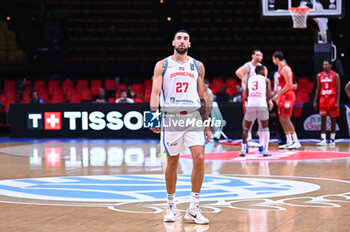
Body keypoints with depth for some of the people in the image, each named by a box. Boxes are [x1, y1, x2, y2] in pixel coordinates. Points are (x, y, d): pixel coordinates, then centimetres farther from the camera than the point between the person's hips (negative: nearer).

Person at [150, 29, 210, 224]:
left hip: (193, 117, 2)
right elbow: (155, 92, -3)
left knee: (199, 158, -12)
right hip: (171, 117, -1)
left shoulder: (198, 66, 13)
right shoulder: (162, 65, 5)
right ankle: (171, 206, 21)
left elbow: (202, 96, 17)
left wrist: (207, 124, 14)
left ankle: (194, 208, -6)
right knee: (172, 162, 5)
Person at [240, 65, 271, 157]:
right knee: (265, 128, 14)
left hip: (250, 105, 2)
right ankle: (265, 150, 5)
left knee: (246, 128, 17)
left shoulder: (249, 79, 20)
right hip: (262, 105, -2)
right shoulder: (266, 80, 11)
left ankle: (243, 150, 11)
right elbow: (268, 96, 3)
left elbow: (246, 97, 17)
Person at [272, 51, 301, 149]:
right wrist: (278, 95, 18)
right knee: (282, 119, 8)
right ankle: (289, 142, 11)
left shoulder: (285, 68, -13)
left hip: (287, 96, -10)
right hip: (282, 97, 10)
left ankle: (296, 142, -11)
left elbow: (289, 84, -20)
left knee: (286, 119, -12)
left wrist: (278, 94, -19)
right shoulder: (280, 68, 18)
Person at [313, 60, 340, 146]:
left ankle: (332, 140, 10)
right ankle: (323, 140, -5)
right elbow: (318, 89, 12)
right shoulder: (319, 75, 8)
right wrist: (315, 101, 6)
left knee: (333, 119, 3)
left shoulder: (335, 75, -4)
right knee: (323, 119, -3)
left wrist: (337, 102, -15)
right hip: (323, 99, 3)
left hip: (332, 99, -3)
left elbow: (338, 90, -7)